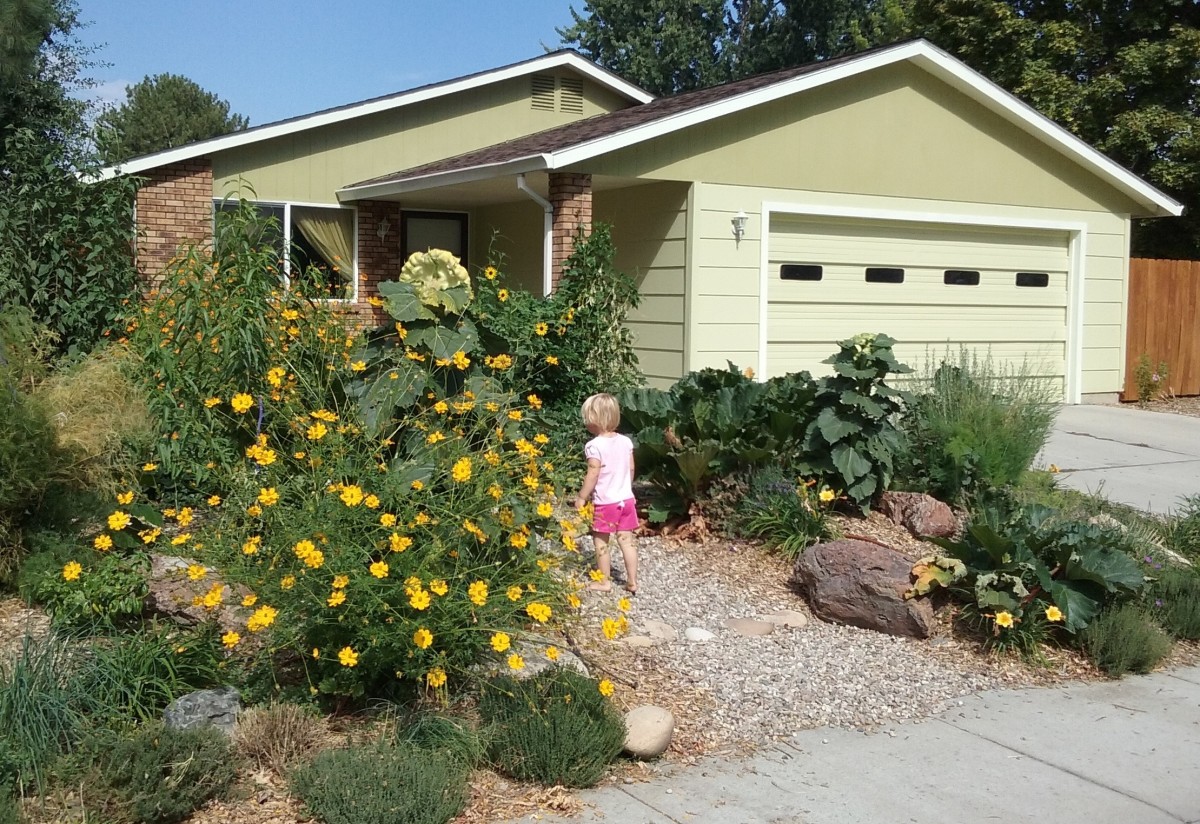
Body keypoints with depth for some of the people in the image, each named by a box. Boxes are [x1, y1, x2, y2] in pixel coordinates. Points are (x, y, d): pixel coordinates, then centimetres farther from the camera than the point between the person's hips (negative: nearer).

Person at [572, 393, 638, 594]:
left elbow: (593, 475, -19)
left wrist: (581, 497, -9)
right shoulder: (625, 441, 1)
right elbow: (631, 469, 9)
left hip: (605, 502, -6)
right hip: (626, 499, 6)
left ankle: (604, 582, 17)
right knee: (626, 541, 11)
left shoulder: (595, 445, -18)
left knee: (601, 542, 8)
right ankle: (632, 582, 15)